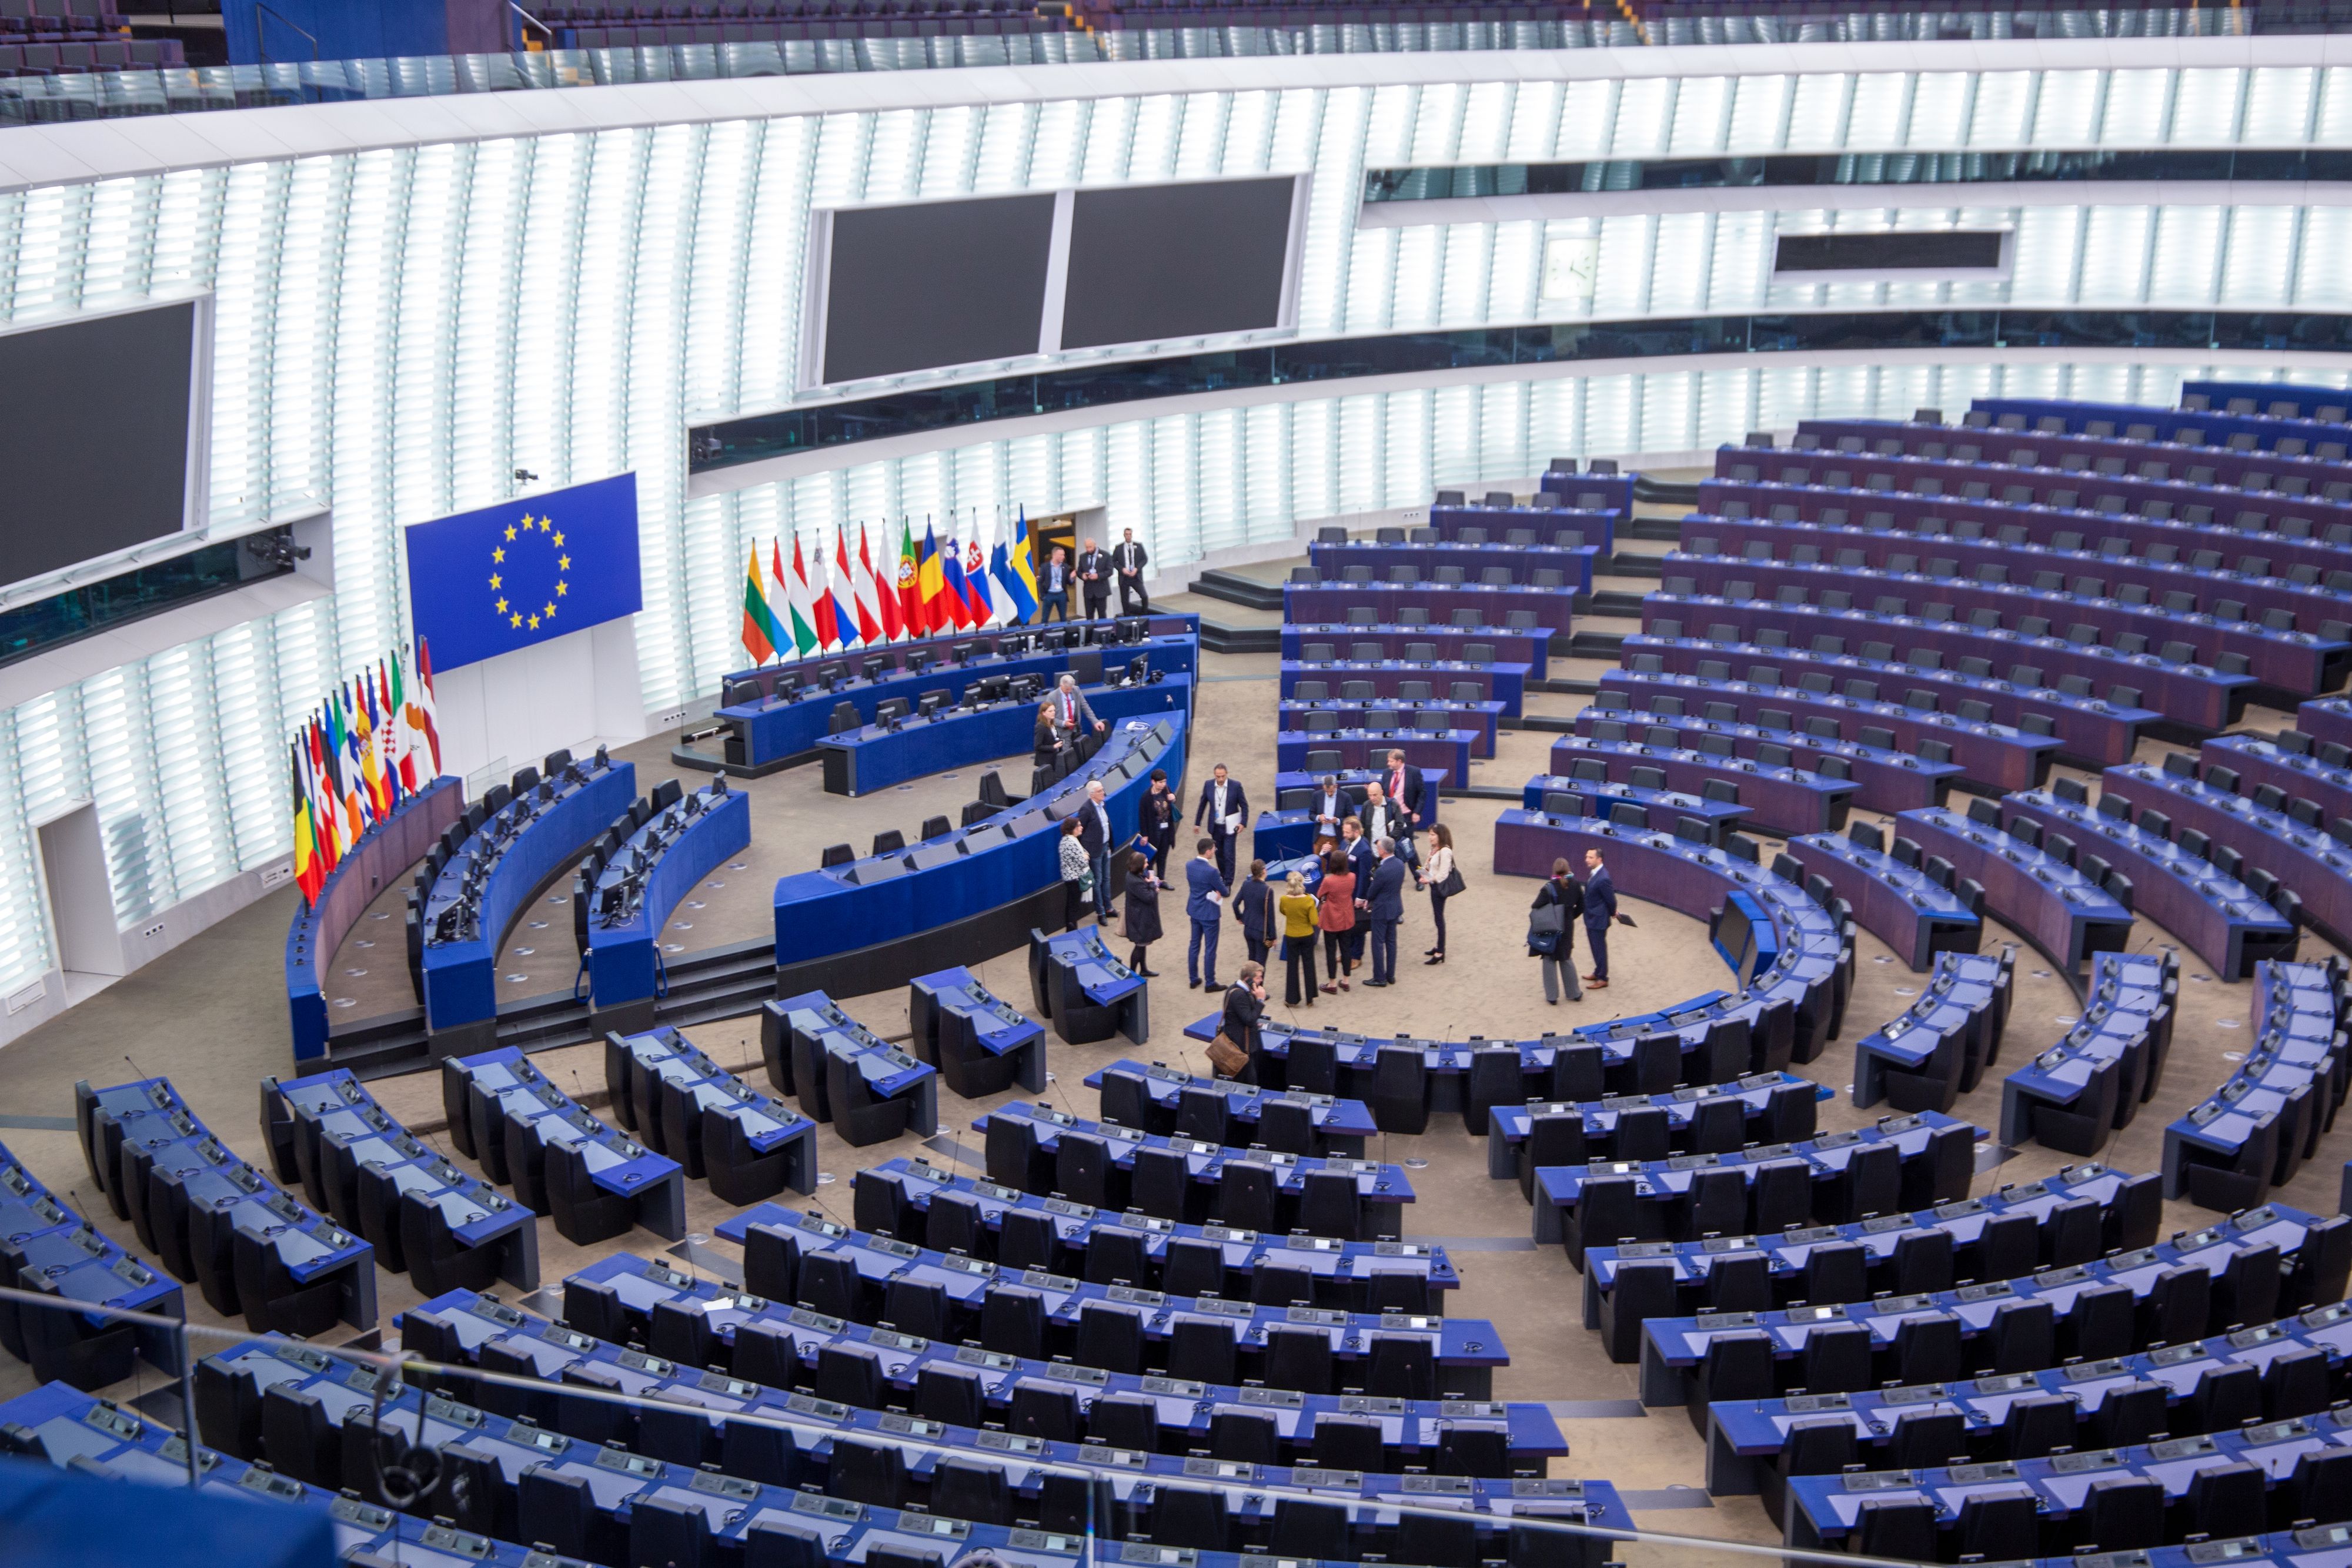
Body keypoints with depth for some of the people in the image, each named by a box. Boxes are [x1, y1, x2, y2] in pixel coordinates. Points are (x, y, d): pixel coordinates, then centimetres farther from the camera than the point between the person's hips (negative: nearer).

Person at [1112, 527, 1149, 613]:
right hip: (1124, 577, 0)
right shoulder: (1118, 548, 3)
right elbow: (1113, 561, 5)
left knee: (1144, 596, -15)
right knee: (1125, 601, 3)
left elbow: (1145, 559, 4)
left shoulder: (1139, 546, 4)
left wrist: (1137, 568, -10)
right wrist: (1122, 569, -11)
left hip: (1136, 577, 0)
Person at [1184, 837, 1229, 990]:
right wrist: (1227, 888, 8)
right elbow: (1225, 892, -15)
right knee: (1210, 949, 4)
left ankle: (1193, 979, 26)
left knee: (1194, 945, 17)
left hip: (1194, 911, 7)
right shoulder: (1211, 871, -26)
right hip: (1209, 913, -7)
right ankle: (1210, 983, 13)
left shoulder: (1189, 866, -3)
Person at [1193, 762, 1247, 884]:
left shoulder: (1236, 786, -12)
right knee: (1219, 853, 14)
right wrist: (1197, 823, 11)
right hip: (1215, 826, 3)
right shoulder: (1208, 785, -4)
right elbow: (1203, 804, 7)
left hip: (1230, 827, -3)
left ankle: (1228, 883, -1)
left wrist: (1243, 823, -12)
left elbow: (1244, 805, -3)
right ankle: (1222, 876, 32)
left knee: (1228, 854, -6)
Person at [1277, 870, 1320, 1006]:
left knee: (1292, 967, 13)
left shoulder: (1284, 900, -15)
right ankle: (1310, 999, 21)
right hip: (1307, 936, -1)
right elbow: (1314, 922, -17)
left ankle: (1292, 999, 19)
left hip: (1291, 937, 1)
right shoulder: (1308, 900, -21)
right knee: (1308, 966, 14)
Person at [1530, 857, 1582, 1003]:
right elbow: (1581, 907, 3)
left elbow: (1536, 908, -20)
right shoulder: (1575, 885, -5)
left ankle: (1552, 996, 11)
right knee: (1566, 960, 20)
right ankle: (1574, 993, 25)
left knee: (1550, 961, 8)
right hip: (1568, 929, 4)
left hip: (1550, 929, -4)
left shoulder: (1549, 888, -19)